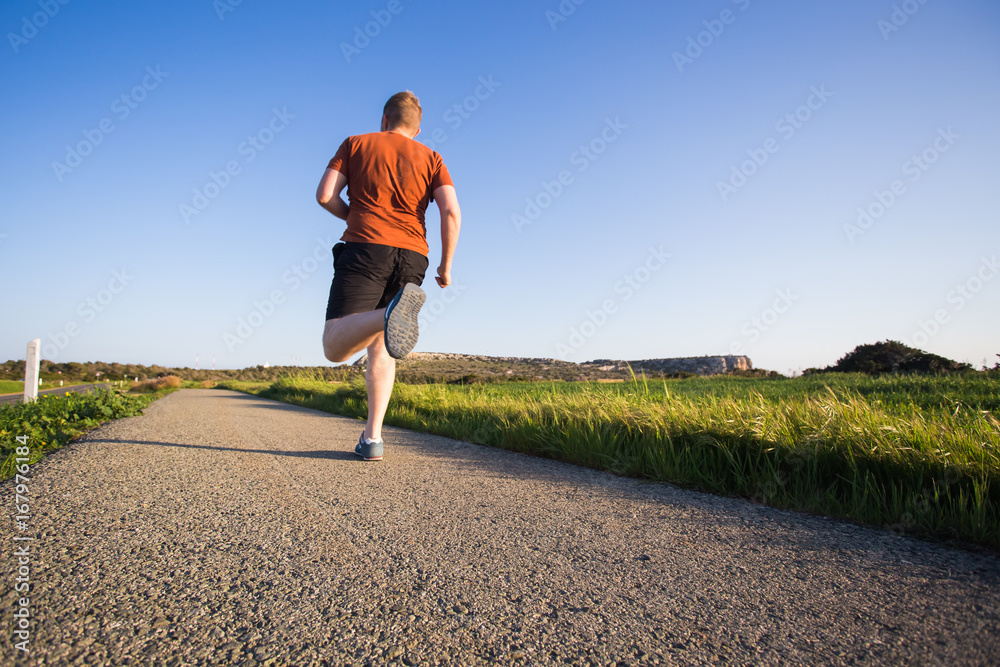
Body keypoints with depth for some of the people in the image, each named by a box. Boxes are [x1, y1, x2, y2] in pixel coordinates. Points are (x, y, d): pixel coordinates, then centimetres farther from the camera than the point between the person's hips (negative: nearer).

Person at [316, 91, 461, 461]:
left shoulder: (356, 144, 17)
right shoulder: (431, 158, 17)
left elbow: (324, 195, 5)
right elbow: (451, 212, 0)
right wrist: (446, 265, 10)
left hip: (364, 246, -2)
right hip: (411, 255, 3)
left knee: (335, 345, -11)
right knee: (379, 347, 14)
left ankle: (391, 315, -44)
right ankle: (372, 437, 5)